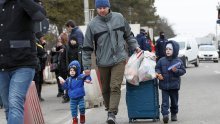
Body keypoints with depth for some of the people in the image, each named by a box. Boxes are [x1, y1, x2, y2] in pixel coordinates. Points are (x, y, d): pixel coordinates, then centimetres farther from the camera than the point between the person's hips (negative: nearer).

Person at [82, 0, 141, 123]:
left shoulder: (119, 18, 1)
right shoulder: (92, 24, -4)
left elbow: (128, 35, 17)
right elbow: (87, 47, 0)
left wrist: (135, 46, 6)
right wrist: (87, 66, -1)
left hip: (119, 59, -1)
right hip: (103, 62, 1)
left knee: (115, 87, -13)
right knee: (106, 89, 11)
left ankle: (112, 113, -18)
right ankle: (109, 110, 29)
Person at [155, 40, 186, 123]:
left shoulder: (178, 61, -2)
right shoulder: (162, 60, 3)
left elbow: (183, 71, -2)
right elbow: (157, 68, 10)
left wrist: (176, 71, -20)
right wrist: (158, 74, -10)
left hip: (174, 85, 0)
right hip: (164, 84, 0)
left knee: (174, 101, 13)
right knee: (165, 101, -9)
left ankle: (174, 114, 28)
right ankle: (165, 114, -16)